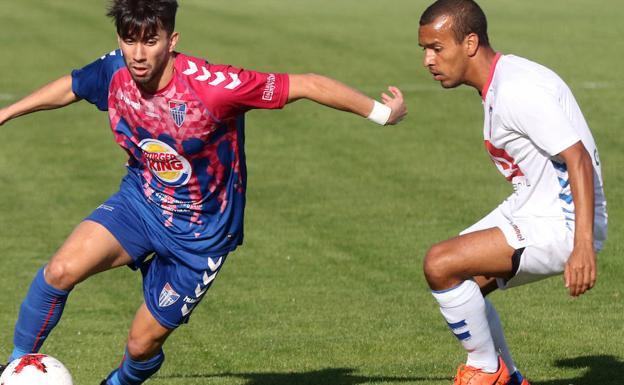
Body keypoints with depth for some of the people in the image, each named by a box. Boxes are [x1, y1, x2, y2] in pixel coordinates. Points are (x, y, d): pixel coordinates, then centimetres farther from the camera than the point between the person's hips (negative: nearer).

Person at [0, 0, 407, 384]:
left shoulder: (212, 85, -31)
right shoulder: (114, 71, -15)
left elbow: (307, 85, -23)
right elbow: (70, 87, 9)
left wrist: (381, 112, -16)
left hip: (200, 234, -3)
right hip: (141, 201, 3)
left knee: (143, 344, 3)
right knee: (61, 270, -24)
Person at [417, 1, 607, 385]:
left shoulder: (517, 90, -22)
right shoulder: (498, 84, 9)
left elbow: (578, 158, -26)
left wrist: (583, 245, -32)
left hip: (559, 224, -10)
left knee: (441, 265, -18)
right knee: (455, 282, 14)